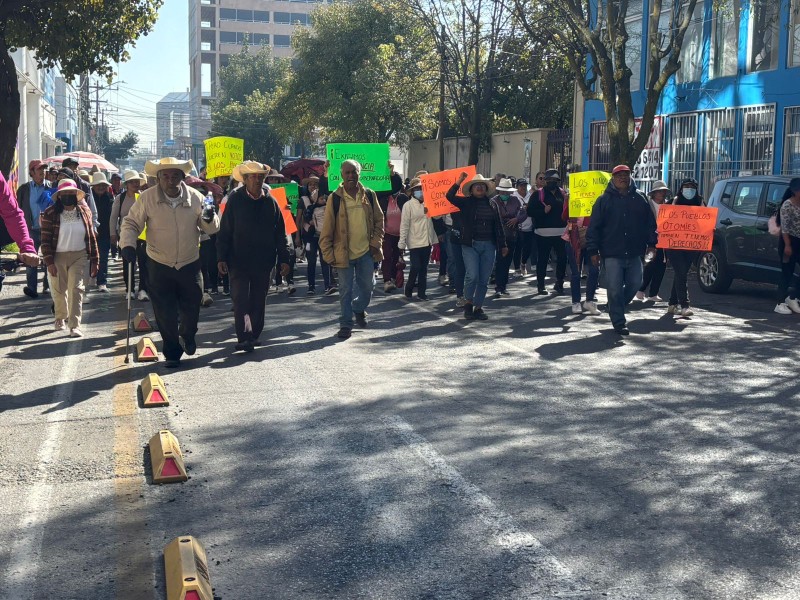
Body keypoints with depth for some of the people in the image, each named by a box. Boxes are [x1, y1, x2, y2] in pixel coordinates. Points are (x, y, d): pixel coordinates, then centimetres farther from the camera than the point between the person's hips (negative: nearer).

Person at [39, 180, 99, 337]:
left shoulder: (84, 212, 2)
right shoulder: (50, 214, -7)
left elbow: (91, 237, 6)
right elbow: (45, 239, -7)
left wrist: (94, 261, 4)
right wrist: (49, 262, -13)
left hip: (78, 256, 1)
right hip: (58, 257, -1)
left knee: (76, 289, -10)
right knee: (59, 290, 13)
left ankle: (74, 325, -10)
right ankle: (60, 318, 38)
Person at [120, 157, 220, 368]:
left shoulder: (195, 197, -5)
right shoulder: (147, 198, -10)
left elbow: (212, 229, 3)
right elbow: (131, 223, -2)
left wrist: (209, 219, -20)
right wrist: (128, 244, -19)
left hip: (189, 264, 2)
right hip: (159, 266, -1)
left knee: (191, 309, 13)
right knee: (165, 313, 2)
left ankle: (187, 336, 45)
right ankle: (172, 352, 20)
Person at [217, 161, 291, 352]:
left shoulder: (270, 201, 5)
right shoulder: (235, 200, -2)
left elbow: (280, 233, 9)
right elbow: (224, 231, -1)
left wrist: (284, 258, 5)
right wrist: (222, 258, -7)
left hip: (264, 262, 3)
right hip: (239, 261, -3)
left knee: (258, 301, 10)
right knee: (241, 300, -9)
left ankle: (254, 335, 21)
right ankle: (244, 337, -13)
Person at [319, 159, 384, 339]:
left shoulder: (369, 195, 3)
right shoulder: (335, 198, -5)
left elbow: (379, 220, 10)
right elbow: (327, 229, -3)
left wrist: (376, 243, 0)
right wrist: (328, 254, -6)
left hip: (366, 251, 3)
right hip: (344, 253, -3)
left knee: (367, 286, 12)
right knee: (345, 290, 3)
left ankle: (359, 308, 41)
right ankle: (345, 324, 13)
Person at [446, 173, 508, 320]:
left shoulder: (492, 205, 13)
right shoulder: (466, 203, 5)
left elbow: (498, 226, 14)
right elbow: (450, 196, -9)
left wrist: (503, 245, 11)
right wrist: (459, 182, -16)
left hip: (488, 245, 3)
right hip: (470, 244, -3)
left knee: (484, 279, 4)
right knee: (472, 275, -15)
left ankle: (478, 307, 15)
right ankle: (469, 303, 7)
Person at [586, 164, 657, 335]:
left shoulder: (640, 199, 9)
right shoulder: (604, 200, 1)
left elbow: (650, 222, 14)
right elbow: (594, 227, -1)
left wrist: (651, 243, 7)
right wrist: (593, 251, -6)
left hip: (634, 254, 3)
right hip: (612, 254, -3)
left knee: (635, 284, 5)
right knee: (615, 289, -4)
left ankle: (616, 307, 30)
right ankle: (619, 322, 4)